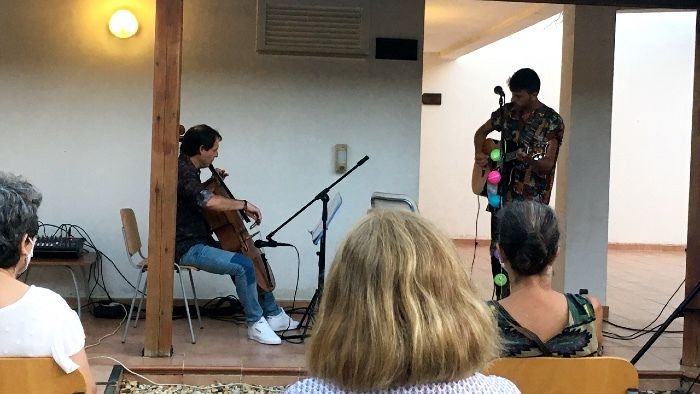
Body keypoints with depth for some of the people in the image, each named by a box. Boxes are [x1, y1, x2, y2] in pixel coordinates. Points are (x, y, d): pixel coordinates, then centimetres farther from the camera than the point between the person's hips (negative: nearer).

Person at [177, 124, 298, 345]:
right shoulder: (182, 172, -20)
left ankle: (273, 314, 24)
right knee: (243, 265, -26)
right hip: (188, 248, -11)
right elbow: (210, 202, -36)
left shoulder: (188, 169, 12)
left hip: (200, 242, 11)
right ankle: (256, 323, -12)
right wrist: (244, 205, -22)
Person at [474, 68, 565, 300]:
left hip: (532, 200, -6)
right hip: (503, 195, 6)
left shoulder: (552, 121, -7)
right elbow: (482, 132, 23)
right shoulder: (507, 112, 7)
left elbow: (548, 164, -11)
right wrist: (479, 154, 5)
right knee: (497, 252, 9)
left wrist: (528, 159, -31)